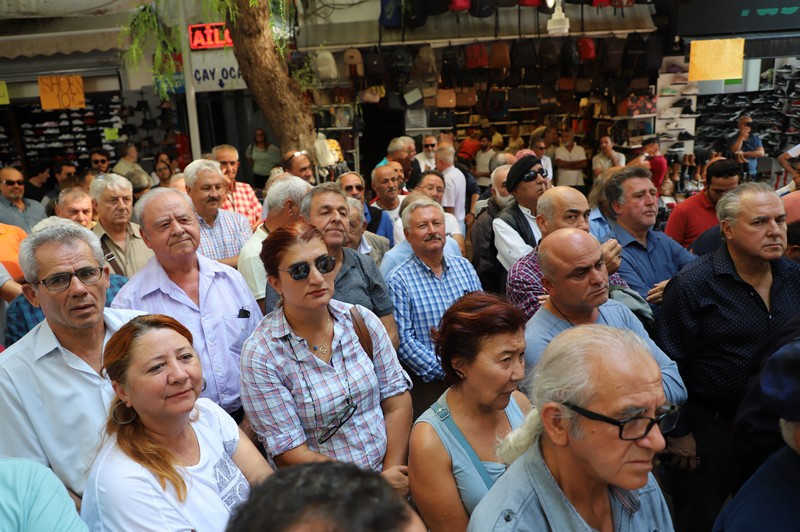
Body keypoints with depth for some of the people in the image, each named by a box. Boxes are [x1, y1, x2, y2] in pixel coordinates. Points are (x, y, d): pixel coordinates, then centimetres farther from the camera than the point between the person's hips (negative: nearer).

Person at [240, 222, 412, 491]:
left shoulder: (361, 320, 0)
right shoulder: (260, 354, -11)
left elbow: (397, 403, 2)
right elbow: (291, 455, -11)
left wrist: (393, 473, -8)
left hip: (390, 472, 4)